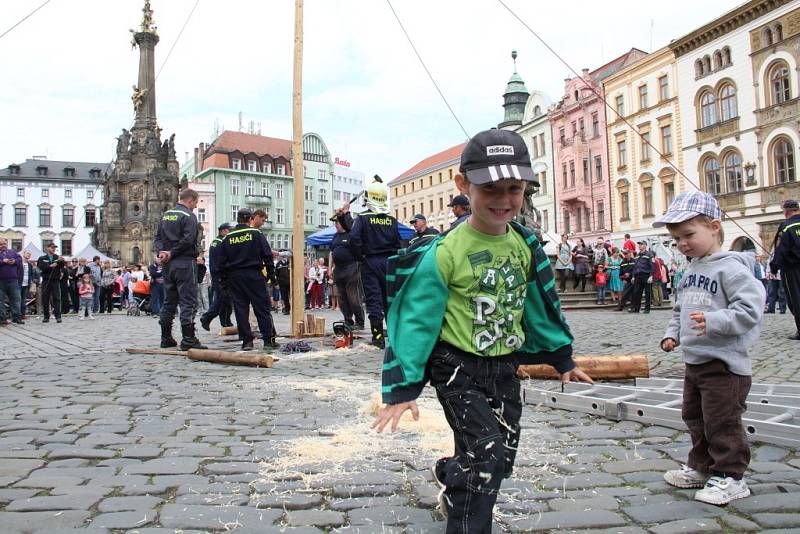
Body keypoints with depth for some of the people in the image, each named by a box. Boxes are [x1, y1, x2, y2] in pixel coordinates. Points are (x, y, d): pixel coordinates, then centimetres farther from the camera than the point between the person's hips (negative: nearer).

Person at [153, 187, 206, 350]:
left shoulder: (165, 215, 16)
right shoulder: (189, 216, -8)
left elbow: (157, 237, 12)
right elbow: (188, 240, -19)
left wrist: (162, 252, -4)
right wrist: (171, 254, -11)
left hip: (168, 264, 8)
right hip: (184, 263, -8)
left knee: (169, 301, 14)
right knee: (188, 301, -6)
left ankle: (166, 338, 19)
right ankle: (188, 339, -8)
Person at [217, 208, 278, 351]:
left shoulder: (227, 237, 6)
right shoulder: (256, 233, -3)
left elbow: (221, 261, 8)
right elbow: (267, 255, -5)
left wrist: (225, 278, 15)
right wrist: (271, 273, 1)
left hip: (234, 277, 3)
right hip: (254, 275, -2)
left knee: (240, 309, 6)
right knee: (262, 308, 1)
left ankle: (246, 341, 4)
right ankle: (268, 340, 1)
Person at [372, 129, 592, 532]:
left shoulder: (525, 246, -1)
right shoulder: (444, 253, -21)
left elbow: (540, 307, 12)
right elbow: (416, 320, -18)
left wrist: (562, 357, 18)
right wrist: (402, 388, -19)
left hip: (504, 368, 6)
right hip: (459, 368, -6)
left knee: (500, 459, 17)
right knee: (486, 454, -16)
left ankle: (450, 475, 47)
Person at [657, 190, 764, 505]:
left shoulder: (731, 268, -17)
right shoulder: (692, 271, 11)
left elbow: (750, 309, -26)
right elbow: (680, 308, 21)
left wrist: (714, 321, -36)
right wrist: (672, 334, 9)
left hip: (724, 363, -9)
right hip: (694, 360, 9)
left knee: (722, 421, 0)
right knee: (695, 418, 19)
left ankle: (729, 476, 14)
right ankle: (701, 467, 34)